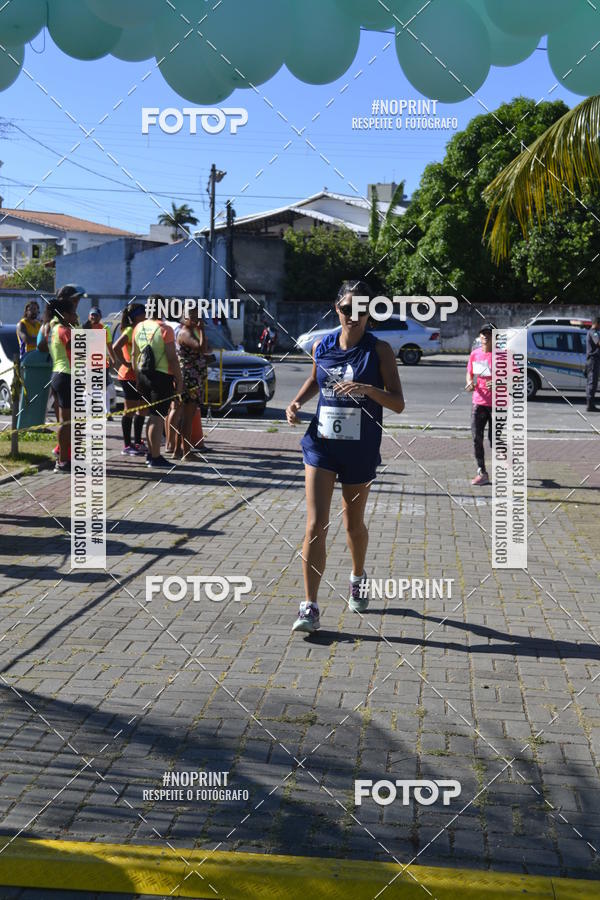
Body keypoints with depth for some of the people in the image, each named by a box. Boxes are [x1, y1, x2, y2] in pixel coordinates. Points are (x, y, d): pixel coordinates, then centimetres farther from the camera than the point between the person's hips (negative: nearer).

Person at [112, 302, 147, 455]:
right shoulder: (130, 330, -13)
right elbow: (116, 347, -27)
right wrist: (126, 363, -20)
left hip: (139, 376, 9)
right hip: (129, 375, -9)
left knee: (142, 409, 13)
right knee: (130, 410, -4)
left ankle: (137, 443, 23)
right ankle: (127, 446, 2)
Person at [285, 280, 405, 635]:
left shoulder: (380, 350, -7)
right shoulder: (322, 347, 2)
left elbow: (398, 403, -11)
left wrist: (368, 389, -28)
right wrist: (297, 402, 4)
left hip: (361, 450, -1)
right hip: (321, 445, 1)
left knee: (354, 523, 17)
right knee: (316, 525, -9)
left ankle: (358, 577, 47)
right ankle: (310, 608, -5)